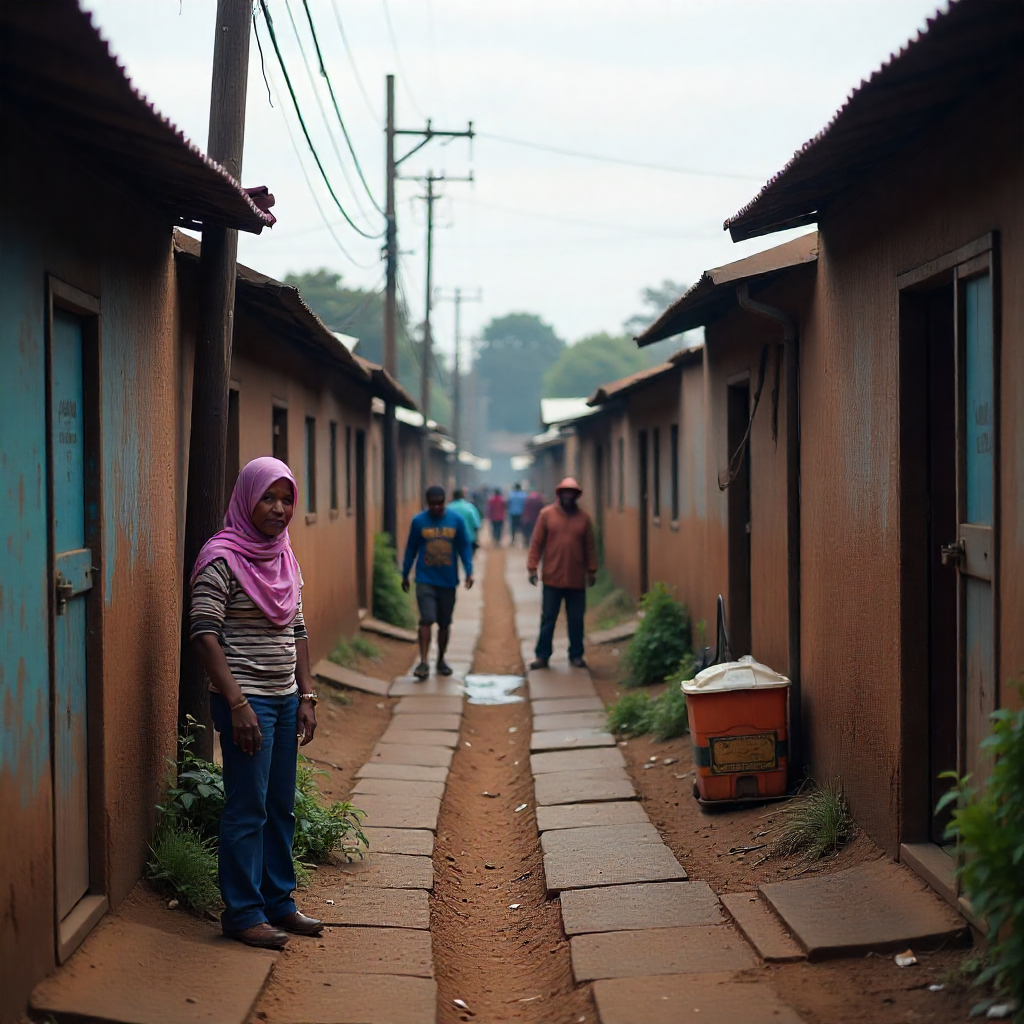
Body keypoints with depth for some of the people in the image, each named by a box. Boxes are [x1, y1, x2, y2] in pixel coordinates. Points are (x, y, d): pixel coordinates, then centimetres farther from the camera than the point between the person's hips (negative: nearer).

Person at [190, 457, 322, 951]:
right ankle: (242, 912, 6)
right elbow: (204, 633, -16)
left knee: (280, 806, 13)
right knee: (247, 808, -3)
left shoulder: (285, 559, 11)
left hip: (284, 699, 8)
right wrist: (236, 703, -20)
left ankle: (278, 901, 23)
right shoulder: (222, 558, -12)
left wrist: (306, 696, 11)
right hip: (246, 700, -8)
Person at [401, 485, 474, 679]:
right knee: (427, 620, -14)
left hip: (448, 581, 2)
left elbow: (464, 547, 2)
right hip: (425, 580, -2)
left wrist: (468, 571, -9)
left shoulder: (456, 520, -2)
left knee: (444, 623, 11)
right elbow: (411, 549, 7)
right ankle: (423, 662, -13)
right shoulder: (418, 521, -2)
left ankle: (441, 661, 25)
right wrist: (405, 575, 11)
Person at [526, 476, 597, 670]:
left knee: (576, 620, 8)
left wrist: (591, 571, 8)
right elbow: (536, 543, 1)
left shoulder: (583, 518, 5)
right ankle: (542, 656, 9)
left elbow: (590, 547, 9)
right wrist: (532, 568, -4)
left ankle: (576, 655, 18)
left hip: (577, 580, 2)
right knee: (548, 619, 3)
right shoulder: (546, 514, 0)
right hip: (552, 579, -2)